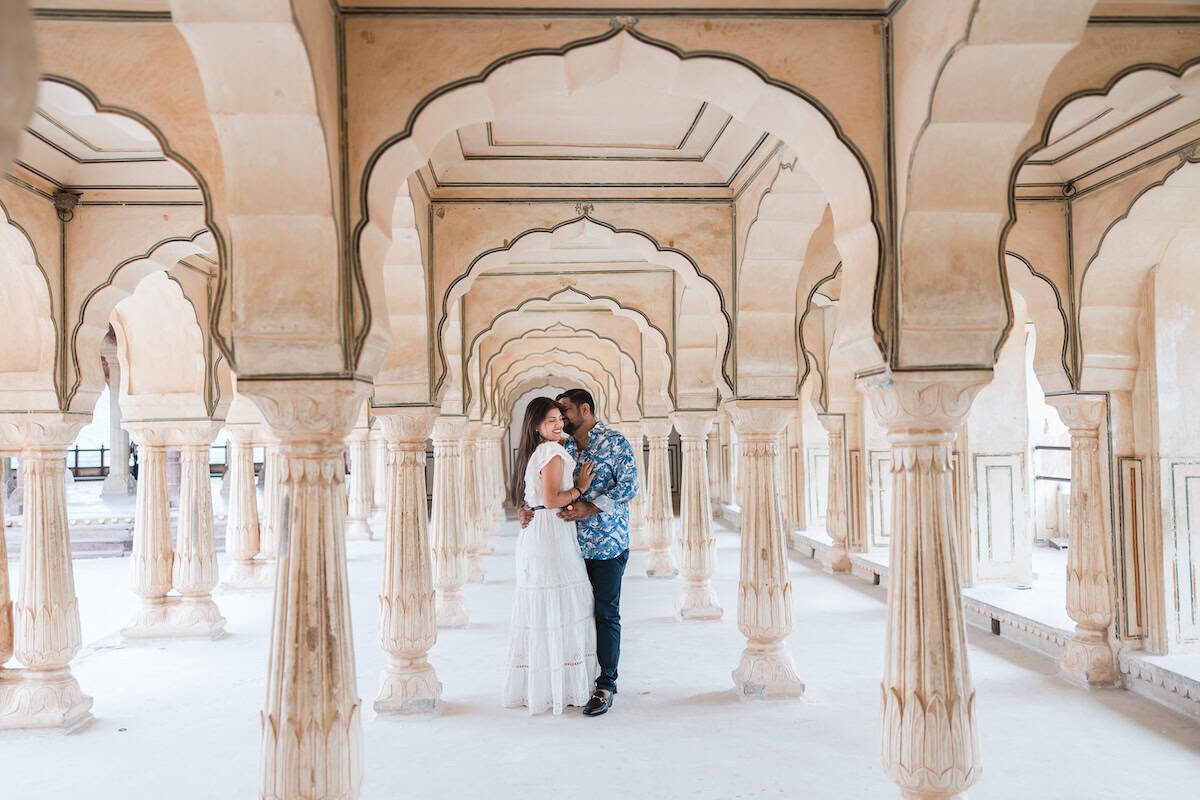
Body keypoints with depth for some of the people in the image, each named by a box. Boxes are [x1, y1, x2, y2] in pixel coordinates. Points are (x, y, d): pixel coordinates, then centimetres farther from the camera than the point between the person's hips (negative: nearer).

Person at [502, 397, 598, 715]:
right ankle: (562, 687, 2)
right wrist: (580, 488, -8)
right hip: (552, 536, -9)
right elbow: (551, 500, -19)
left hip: (533, 535, 9)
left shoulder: (531, 453, 16)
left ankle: (531, 687, 18)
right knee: (561, 609, -3)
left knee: (538, 611, 12)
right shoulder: (553, 453, -12)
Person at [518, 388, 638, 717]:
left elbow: (629, 486, -14)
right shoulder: (565, 447, 12)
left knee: (606, 615, 2)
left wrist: (591, 507, -22)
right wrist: (527, 507, -7)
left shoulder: (615, 442, -6)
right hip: (574, 545, 6)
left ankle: (606, 685, 10)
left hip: (607, 544, -6)